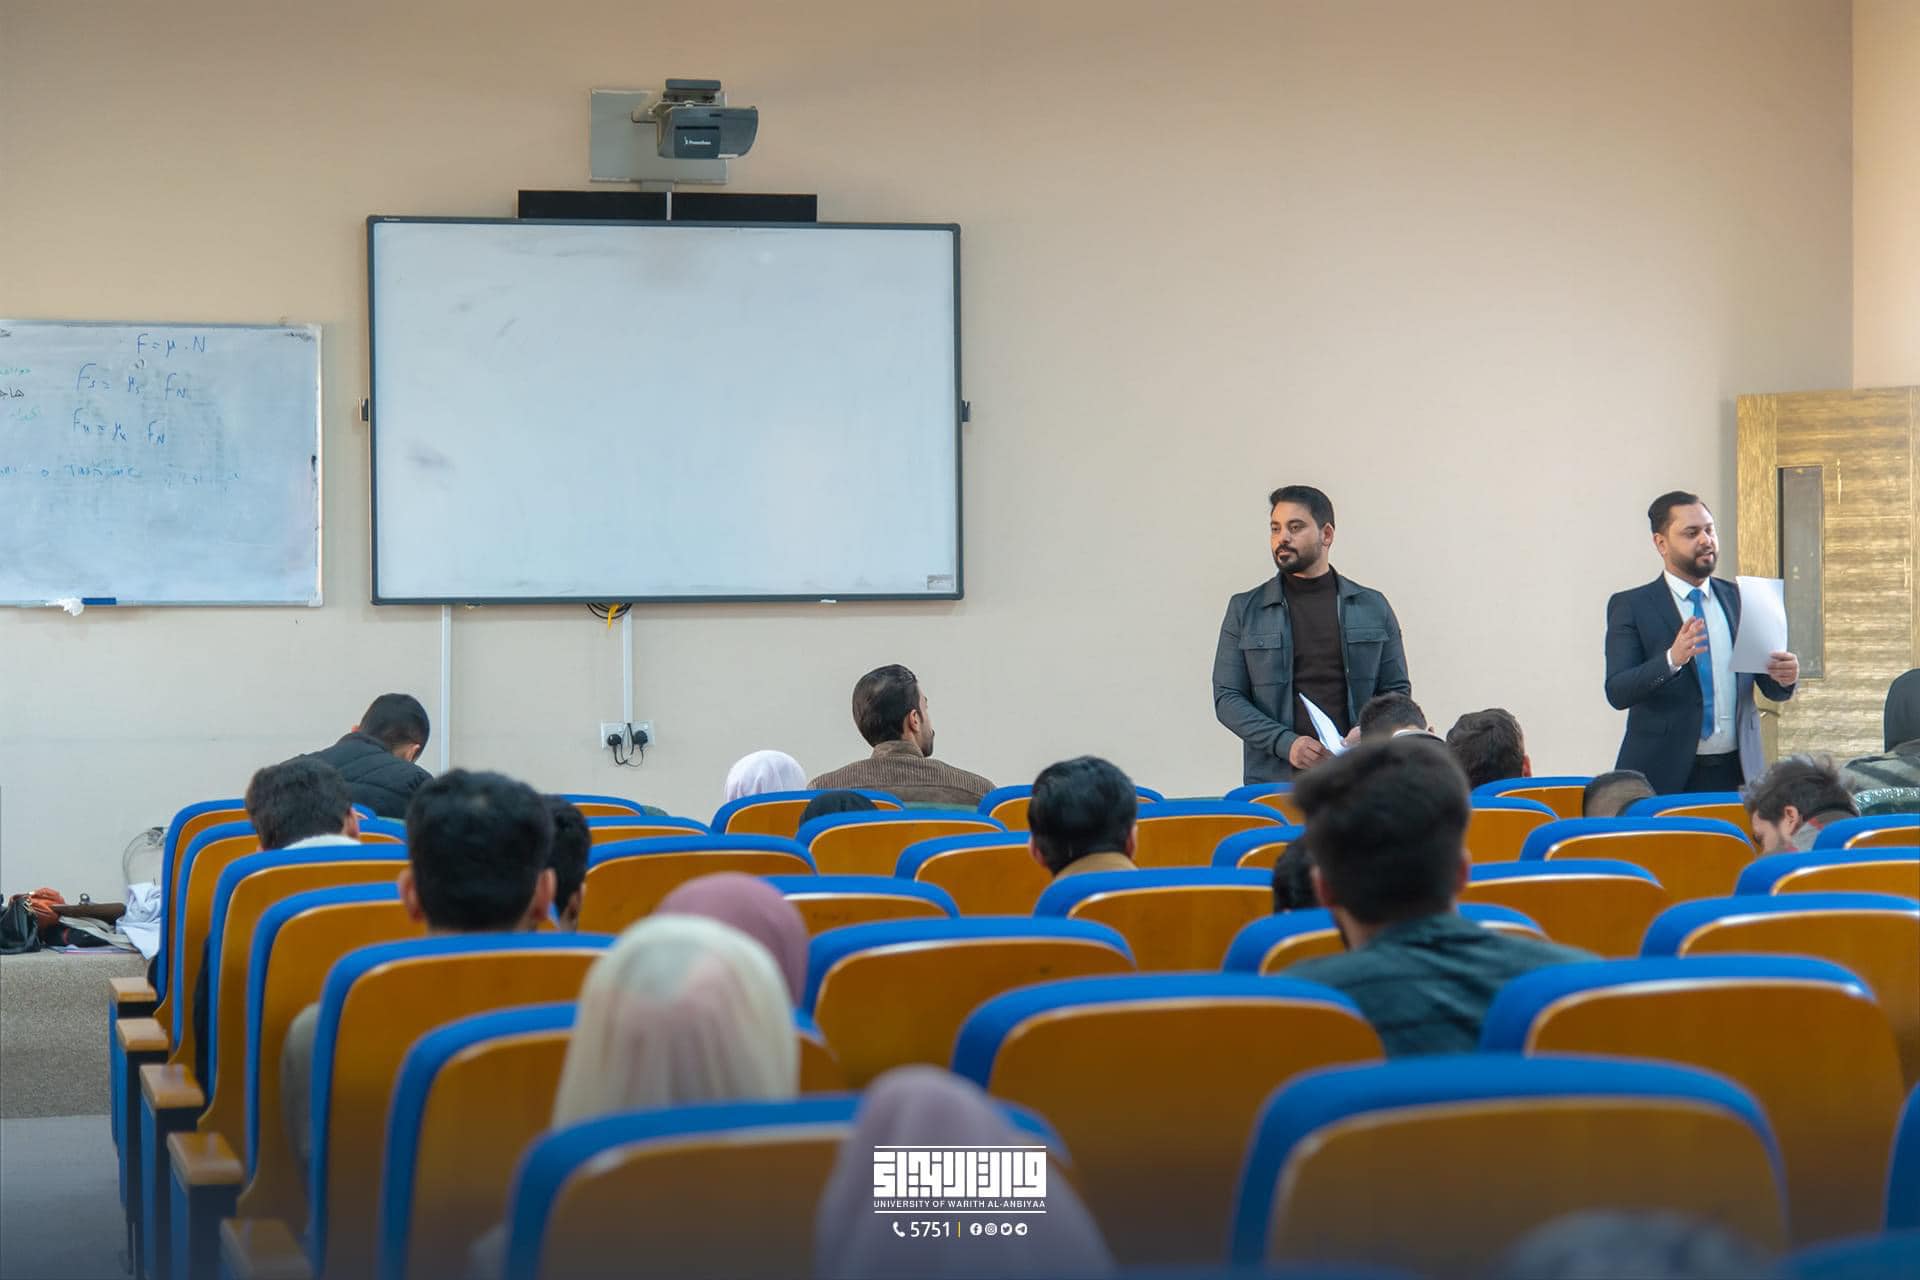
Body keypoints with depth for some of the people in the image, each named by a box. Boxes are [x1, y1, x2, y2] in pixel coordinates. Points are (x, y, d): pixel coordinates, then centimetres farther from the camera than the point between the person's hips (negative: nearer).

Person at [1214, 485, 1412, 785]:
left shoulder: (1372, 607, 11)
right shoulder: (1245, 610, 8)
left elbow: (1398, 691, 12)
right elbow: (1227, 698, 4)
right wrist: (1285, 743, -11)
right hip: (1274, 780, 0)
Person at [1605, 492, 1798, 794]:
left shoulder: (1740, 599, 12)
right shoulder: (1631, 606, 0)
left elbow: (1772, 689, 14)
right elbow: (1617, 692, -11)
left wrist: (1786, 677, -10)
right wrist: (1671, 660, -27)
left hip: (1735, 771, 3)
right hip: (1663, 774, -3)